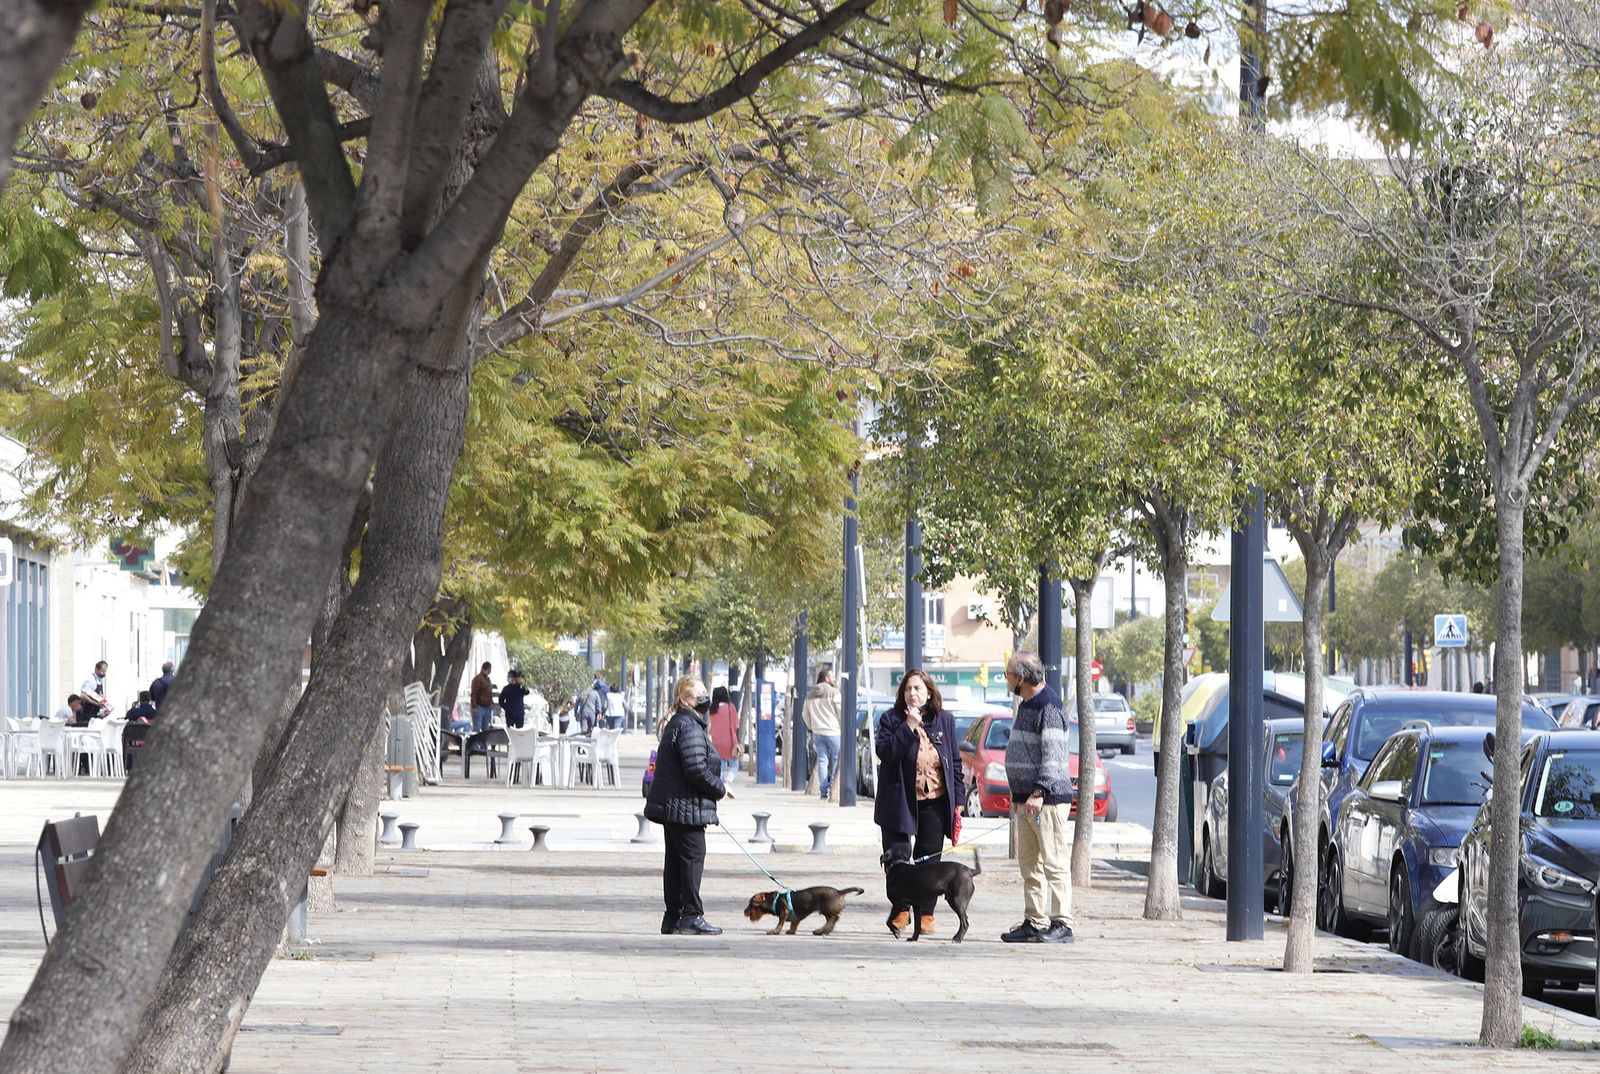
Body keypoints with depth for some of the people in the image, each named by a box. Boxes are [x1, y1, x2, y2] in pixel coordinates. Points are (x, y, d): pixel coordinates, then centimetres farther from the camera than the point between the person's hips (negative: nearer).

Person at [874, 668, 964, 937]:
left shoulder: (945, 721, 10)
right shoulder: (891, 720, 3)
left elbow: (954, 762, 13)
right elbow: (884, 751, -13)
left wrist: (958, 799, 8)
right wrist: (909, 726, -18)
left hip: (935, 802, 2)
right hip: (900, 801, -2)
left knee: (929, 860, 2)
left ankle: (925, 914, 9)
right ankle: (901, 910, 9)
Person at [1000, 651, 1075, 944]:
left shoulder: (1048, 707, -13)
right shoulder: (1026, 705, 19)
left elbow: (1052, 754, -21)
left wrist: (1039, 792, -27)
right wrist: (1019, 794, 23)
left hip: (1048, 799, -10)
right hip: (1026, 799, 10)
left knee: (1053, 863, -9)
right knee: (1029, 864, 10)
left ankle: (1061, 925, -9)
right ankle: (1034, 923, 14)